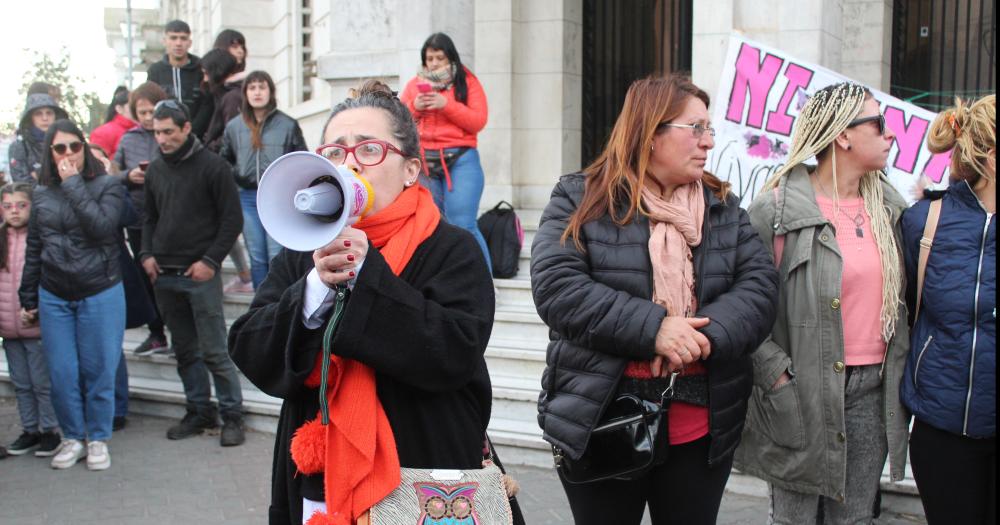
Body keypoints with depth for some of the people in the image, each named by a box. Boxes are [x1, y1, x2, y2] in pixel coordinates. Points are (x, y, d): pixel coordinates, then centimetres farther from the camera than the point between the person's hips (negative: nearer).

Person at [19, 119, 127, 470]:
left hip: (100, 295, -3)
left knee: (98, 371, 4)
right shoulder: (41, 194, 7)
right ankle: (72, 438, 23)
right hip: (53, 297, 3)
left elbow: (103, 227, -23)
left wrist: (74, 185, -17)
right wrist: (28, 299, 15)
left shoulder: (107, 186, -4)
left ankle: (98, 439, 20)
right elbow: (33, 250, 13)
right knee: (62, 373, 5)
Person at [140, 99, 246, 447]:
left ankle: (232, 415, 6)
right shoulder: (155, 169, 12)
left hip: (201, 275, -6)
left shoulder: (212, 166, -6)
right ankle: (200, 412, 22)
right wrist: (146, 254, 6)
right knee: (185, 351, 12)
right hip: (164, 275, 6)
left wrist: (211, 261, -13)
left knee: (214, 352, -4)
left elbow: (232, 219, -7)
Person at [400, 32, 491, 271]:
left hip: (460, 161, -4)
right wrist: (414, 107, -5)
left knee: (462, 226, -12)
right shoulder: (415, 84, 15)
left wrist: (446, 104, -12)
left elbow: (478, 122, -3)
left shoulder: (468, 82, 6)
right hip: (422, 162, 4)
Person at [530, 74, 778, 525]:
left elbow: (760, 283, 0)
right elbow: (555, 286, -14)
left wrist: (709, 332, -20)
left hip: (702, 426, 3)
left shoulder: (723, 206, 10)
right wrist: (651, 328, -23)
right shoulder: (579, 200, -2)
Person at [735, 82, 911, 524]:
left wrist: (899, 376, 9)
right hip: (804, 395, -5)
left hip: (873, 389, 6)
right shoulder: (777, 208, -10)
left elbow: (899, 297, 18)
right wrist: (777, 374, -16)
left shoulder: (888, 208, 10)